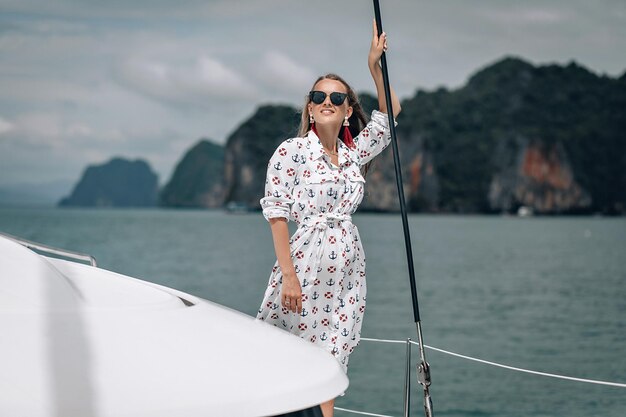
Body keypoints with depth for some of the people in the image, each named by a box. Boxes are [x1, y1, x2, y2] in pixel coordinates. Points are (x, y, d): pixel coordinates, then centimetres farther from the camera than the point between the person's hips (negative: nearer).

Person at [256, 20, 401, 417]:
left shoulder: (353, 153, 12)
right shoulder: (291, 152, -3)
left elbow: (390, 114, 22)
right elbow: (276, 215, -7)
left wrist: (376, 68, 11)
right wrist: (288, 275, -14)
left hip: (348, 265, 5)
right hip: (307, 260, -5)